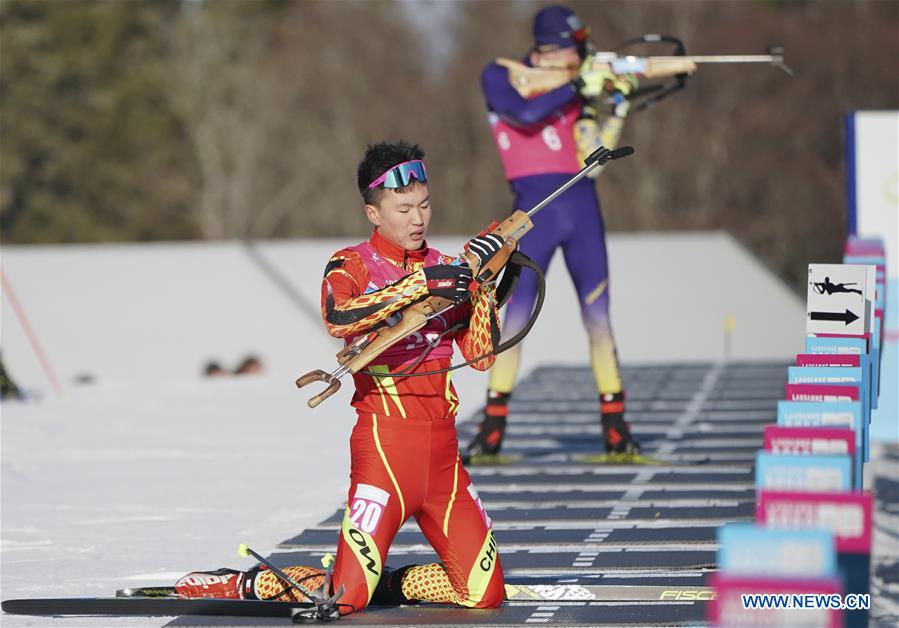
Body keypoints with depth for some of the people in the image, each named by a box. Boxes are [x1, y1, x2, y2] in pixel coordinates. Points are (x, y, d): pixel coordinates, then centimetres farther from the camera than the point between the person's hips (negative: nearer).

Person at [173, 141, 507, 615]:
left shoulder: (444, 269, 14)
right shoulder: (351, 266, -1)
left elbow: (481, 354, 7)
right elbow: (338, 318, -25)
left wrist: (482, 283, -5)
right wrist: (420, 283, -28)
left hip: (442, 447, 6)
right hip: (384, 439, -6)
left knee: (483, 593, 1)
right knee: (345, 599, -13)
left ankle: (380, 581, 21)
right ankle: (245, 585, 12)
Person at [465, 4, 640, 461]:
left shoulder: (571, 84, 13)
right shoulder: (499, 76, 1)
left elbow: (596, 148, 8)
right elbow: (523, 115, -19)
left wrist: (619, 102, -4)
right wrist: (578, 87, -17)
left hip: (581, 205, 4)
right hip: (535, 208, -4)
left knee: (598, 318, 3)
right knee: (517, 315, -8)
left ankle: (616, 431, 6)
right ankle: (491, 431, -4)